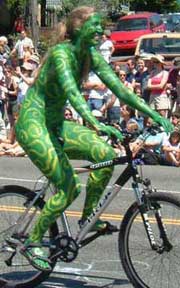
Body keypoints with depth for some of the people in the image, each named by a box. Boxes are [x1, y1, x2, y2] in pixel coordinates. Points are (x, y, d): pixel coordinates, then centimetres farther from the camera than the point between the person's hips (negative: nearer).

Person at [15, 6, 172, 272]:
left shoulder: (92, 56, 2)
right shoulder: (61, 53, -21)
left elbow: (119, 88, 0)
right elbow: (71, 92, -36)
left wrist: (154, 114, -9)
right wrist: (96, 125, -50)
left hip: (55, 124, 8)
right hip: (32, 123, -8)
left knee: (105, 154, -11)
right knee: (68, 188, -14)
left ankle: (88, 216, 5)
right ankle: (32, 243, 2)